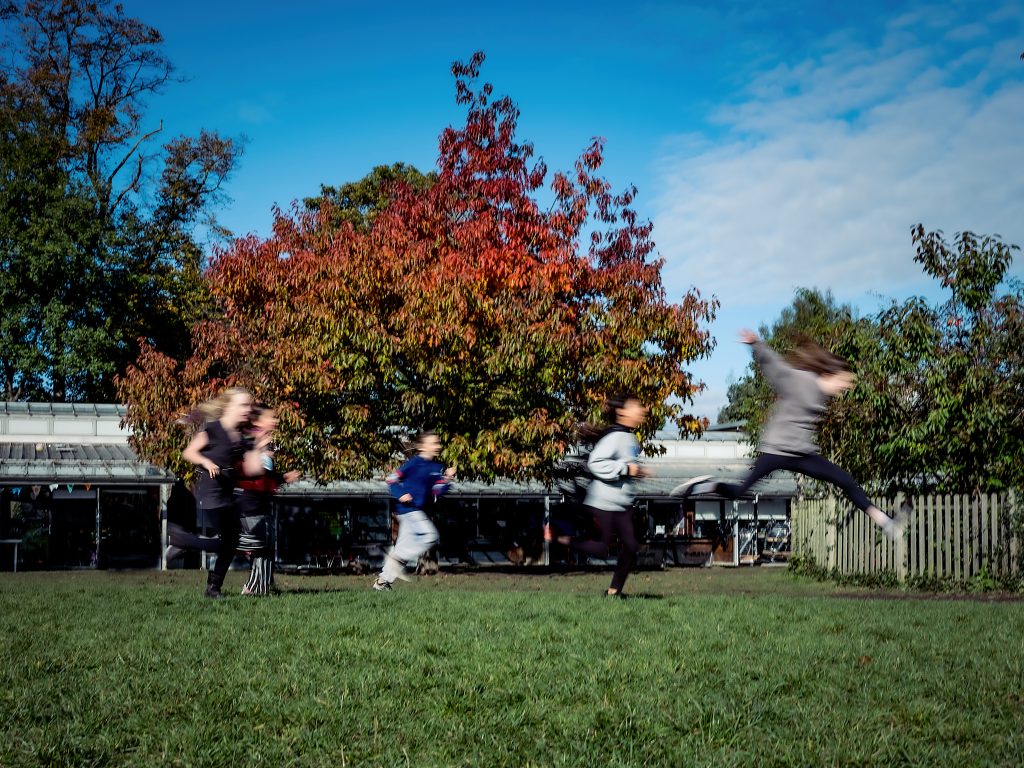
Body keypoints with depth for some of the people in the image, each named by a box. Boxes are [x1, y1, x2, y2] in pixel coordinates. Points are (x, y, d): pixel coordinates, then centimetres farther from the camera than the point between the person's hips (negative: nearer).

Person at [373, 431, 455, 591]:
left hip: (419, 511, 8)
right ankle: (398, 560, -12)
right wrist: (400, 494, -20)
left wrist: (447, 478, -5)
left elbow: (438, 491, 9)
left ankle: (382, 580, 15)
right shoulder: (414, 462, -8)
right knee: (429, 535, -19)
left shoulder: (438, 467, 13)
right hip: (408, 507, -8)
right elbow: (393, 478, -7)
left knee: (404, 546, 9)